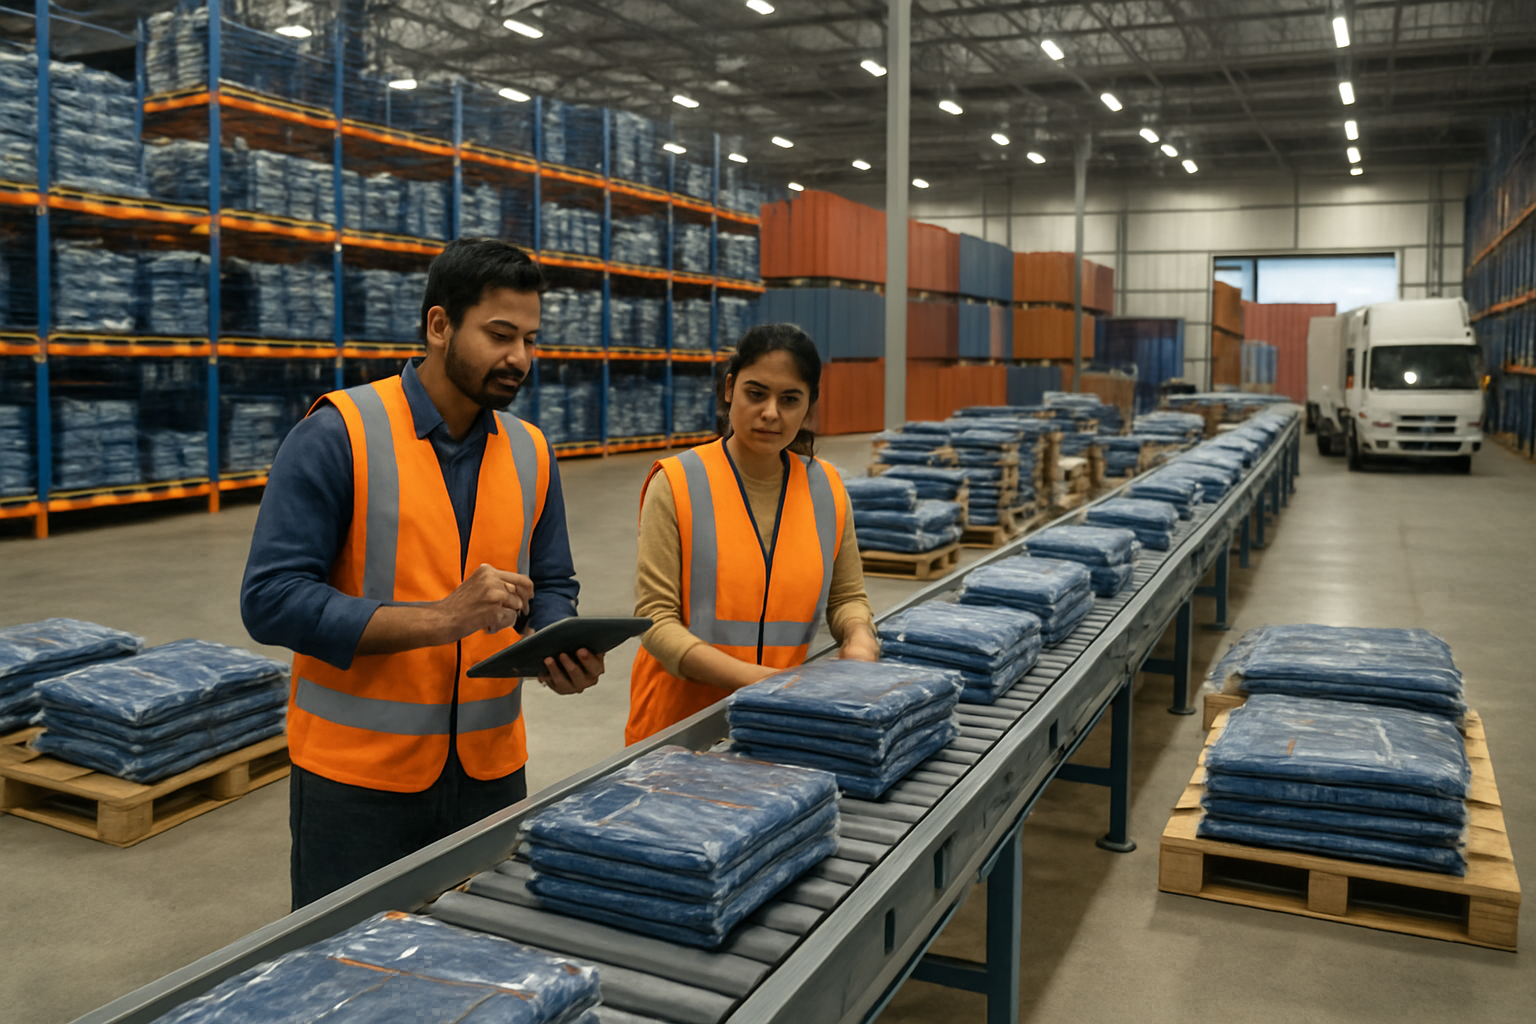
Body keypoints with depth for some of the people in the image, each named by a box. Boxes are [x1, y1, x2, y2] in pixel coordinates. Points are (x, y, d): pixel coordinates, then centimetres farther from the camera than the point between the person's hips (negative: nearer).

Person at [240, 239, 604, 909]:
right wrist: (443, 617, -25)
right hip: (357, 774, -4)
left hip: (491, 770, 5)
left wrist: (561, 649, -10)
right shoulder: (340, 435, -13)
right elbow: (271, 600, -18)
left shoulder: (530, 452, 4)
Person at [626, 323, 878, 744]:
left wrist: (859, 636, -10)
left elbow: (846, 595, 13)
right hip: (680, 718, -3)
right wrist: (747, 677, -25)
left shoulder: (827, 489, 1)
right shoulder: (677, 484, -10)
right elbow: (655, 617, -14)